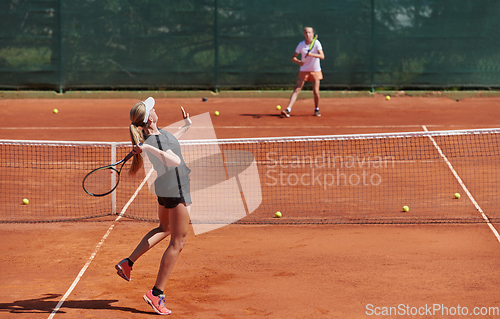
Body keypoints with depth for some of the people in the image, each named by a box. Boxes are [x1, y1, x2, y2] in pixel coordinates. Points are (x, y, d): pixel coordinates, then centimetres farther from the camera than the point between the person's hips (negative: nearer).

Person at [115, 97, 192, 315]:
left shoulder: (156, 134, 0)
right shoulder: (154, 141, -27)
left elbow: (169, 142, 25)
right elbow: (175, 161, -44)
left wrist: (185, 127, 34)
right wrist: (149, 149, -48)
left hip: (164, 188, 9)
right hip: (177, 190, -9)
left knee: (164, 228, 32)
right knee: (178, 242, 0)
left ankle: (128, 263, 26)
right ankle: (156, 293, 0)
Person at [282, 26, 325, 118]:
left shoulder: (316, 43, -11)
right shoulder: (301, 45, -6)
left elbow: (322, 56, -21)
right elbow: (293, 58, -4)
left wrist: (312, 54, -37)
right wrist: (299, 62, -25)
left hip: (315, 71, -1)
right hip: (304, 71, 1)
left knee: (316, 92, -7)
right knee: (296, 90, -10)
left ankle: (316, 109, 17)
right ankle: (288, 110, -17)